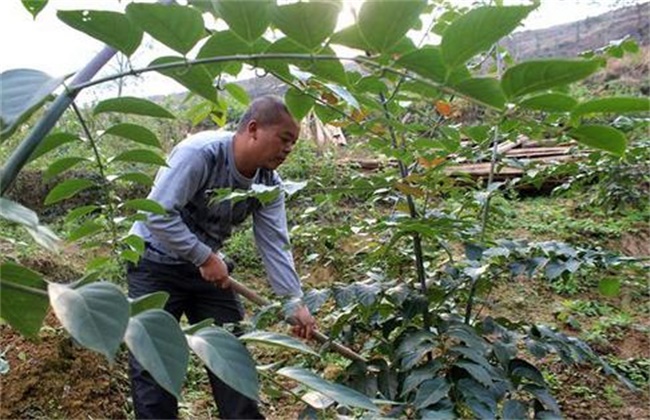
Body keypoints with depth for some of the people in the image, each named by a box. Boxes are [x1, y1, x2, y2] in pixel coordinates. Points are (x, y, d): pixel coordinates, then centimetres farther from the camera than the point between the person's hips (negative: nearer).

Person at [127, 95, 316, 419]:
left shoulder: (269, 183, -7)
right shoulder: (200, 153, -26)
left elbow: (275, 245, -13)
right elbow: (159, 215, -29)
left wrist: (295, 302, -23)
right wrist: (205, 257, -25)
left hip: (208, 265, 6)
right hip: (156, 262, -6)